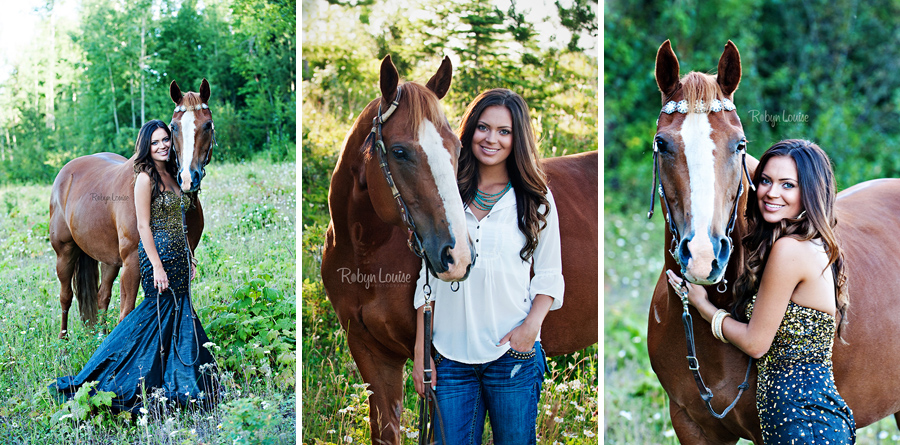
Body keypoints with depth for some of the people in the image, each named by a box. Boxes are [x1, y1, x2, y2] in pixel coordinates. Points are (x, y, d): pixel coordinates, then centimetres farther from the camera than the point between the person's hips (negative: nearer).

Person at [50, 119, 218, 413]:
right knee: (160, 316, -5)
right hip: (158, 255, -9)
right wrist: (157, 266, -20)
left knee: (178, 317, 9)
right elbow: (144, 226, -16)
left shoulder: (169, 175, 14)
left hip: (177, 257, 9)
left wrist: (188, 259, 16)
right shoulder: (145, 178, -12)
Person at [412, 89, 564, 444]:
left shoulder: (536, 200, 4)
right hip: (450, 357, 1)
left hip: (513, 354, -1)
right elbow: (428, 275, 9)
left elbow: (549, 275, 7)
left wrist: (531, 326, -11)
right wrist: (420, 353, 4)